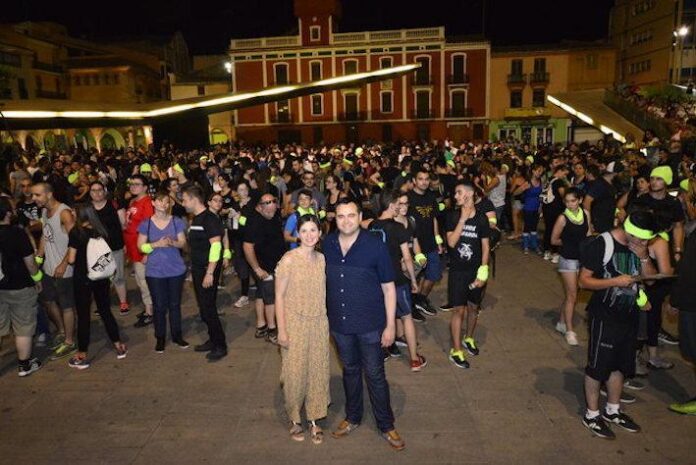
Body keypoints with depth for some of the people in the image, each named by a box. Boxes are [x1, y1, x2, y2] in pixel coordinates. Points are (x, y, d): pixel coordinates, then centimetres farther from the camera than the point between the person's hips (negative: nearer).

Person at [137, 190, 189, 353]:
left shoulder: (176, 221, 1)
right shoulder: (146, 224, 0)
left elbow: (183, 243, 2)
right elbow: (141, 246, -1)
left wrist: (172, 242, -19)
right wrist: (157, 244, -17)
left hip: (176, 270, 1)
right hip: (155, 271, -1)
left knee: (175, 304, 10)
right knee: (159, 306, 6)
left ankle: (177, 335, 24)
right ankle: (160, 338, 19)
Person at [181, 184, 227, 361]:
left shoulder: (210, 219, -15)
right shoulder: (195, 219, 13)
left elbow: (216, 245, -20)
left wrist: (210, 273, -22)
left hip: (208, 270, -9)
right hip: (197, 269, 9)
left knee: (208, 308, -4)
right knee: (204, 307, 14)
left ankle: (220, 346, 7)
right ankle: (213, 340, 27)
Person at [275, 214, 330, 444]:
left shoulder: (322, 259, 1)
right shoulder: (288, 260, -14)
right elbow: (279, 296, -10)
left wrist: (330, 321, 8)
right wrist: (281, 331, -11)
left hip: (319, 324, 4)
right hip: (295, 324, -4)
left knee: (317, 371, 11)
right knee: (295, 372, 6)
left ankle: (314, 419, 28)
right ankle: (295, 419, 28)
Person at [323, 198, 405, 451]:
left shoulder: (375, 246, -15)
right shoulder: (327, 245, -4)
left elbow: (388, 288, -9)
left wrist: (390, 325, -10)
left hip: (370, 325, -3)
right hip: (339, 323, 3)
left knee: (375, 375, 8)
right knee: (350, 371, 21)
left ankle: (386, 425, 29)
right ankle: (352, 417, 41)